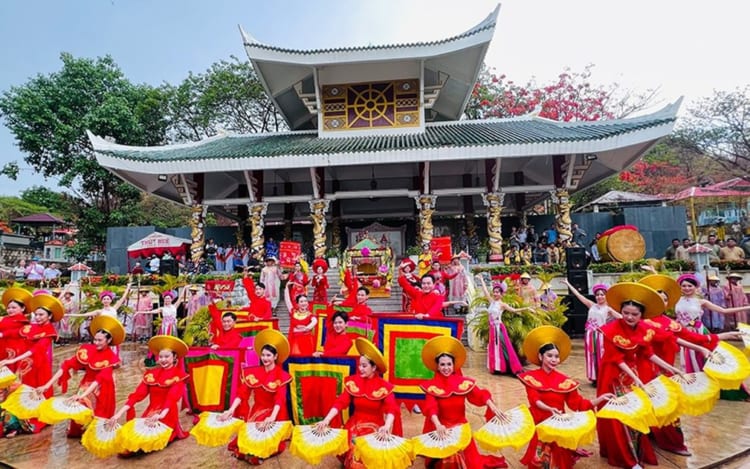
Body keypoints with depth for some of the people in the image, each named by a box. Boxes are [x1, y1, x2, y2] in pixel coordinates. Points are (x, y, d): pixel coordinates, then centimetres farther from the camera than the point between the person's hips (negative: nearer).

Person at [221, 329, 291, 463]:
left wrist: (272, 417, -38)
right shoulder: (253, 372, 2)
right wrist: (231, 410, -20)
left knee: (263, 430, -25)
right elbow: (242, 393, -6)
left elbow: (280, 399, -23)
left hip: (273, 413, -4)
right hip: (256, 410, 4)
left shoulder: (282, 375, -11)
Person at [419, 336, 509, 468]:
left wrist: (492, 406, -35)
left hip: (460, 426, 2)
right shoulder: (431, 386, -13)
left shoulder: (463, 382, -5)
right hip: (440, 428, -2)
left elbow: (480, 395, -16)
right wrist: (438, 425, -41)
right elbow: (431, 408, -24)